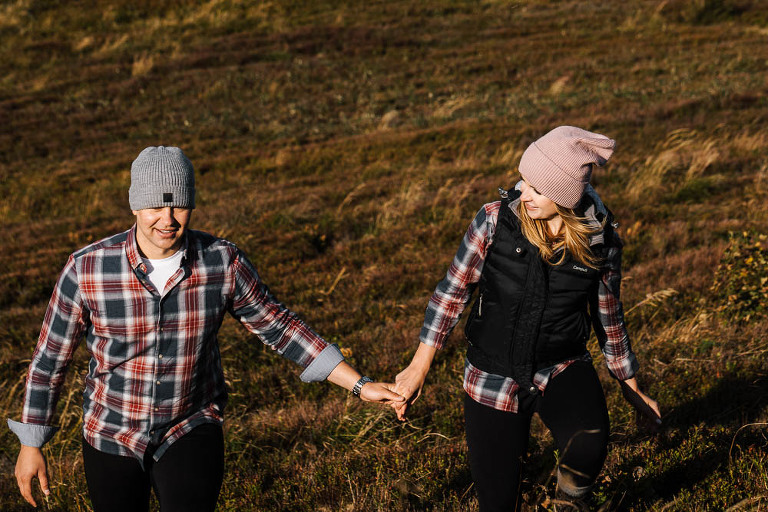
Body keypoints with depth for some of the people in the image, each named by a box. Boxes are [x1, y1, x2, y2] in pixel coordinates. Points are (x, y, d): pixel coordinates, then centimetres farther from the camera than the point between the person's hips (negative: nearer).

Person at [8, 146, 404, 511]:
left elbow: (279, 327, -5)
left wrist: (359, 386, -8)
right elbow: (50, 356, -7)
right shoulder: (86, 269, -19)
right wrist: (30, 446, -1)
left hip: (191, 432, 0)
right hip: (111, 435, 1)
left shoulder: (223, 262, -16)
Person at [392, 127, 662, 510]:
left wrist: (631, 390, 14)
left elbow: (609, 319, 6)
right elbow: (453, 291, -3)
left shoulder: (600, 241, -9)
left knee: (588, 445, -32)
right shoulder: (495, 220, -12)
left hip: (562, 369, 0)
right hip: (493, 375, 0)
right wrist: (419, 367, -2)